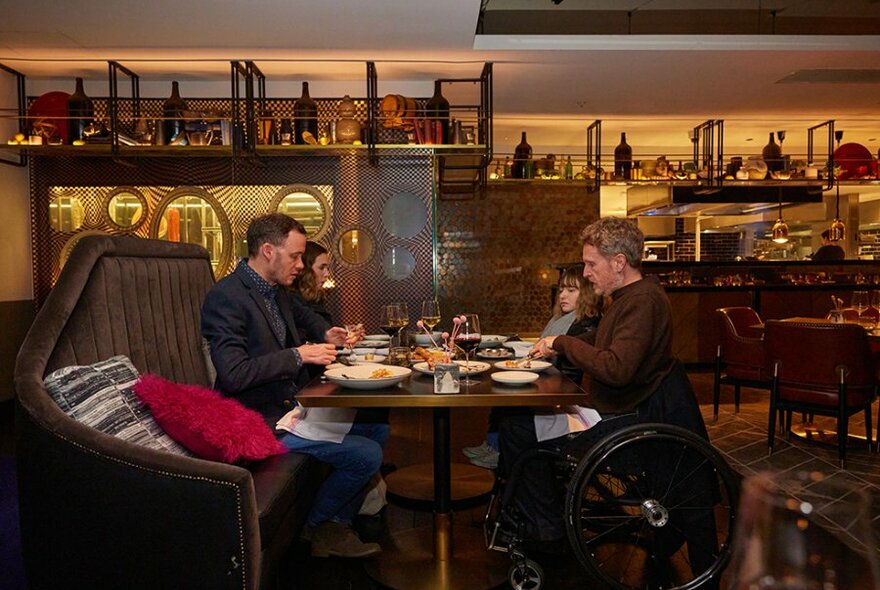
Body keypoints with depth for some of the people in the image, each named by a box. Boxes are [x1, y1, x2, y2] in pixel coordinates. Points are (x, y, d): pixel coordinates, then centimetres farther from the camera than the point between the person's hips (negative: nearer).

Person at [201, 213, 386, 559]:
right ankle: (315, 526, 12)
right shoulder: (226, 297, -20)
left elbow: (302, 314, 30)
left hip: (292, 403, 10)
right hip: (263, 420, -10)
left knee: (377, 428, 11)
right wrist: (298, 355, -23)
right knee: (367, 455, -15)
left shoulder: (276, 290, 7)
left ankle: (336, 526, 20)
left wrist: (326, 334, 10)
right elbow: (233, 374, -29)